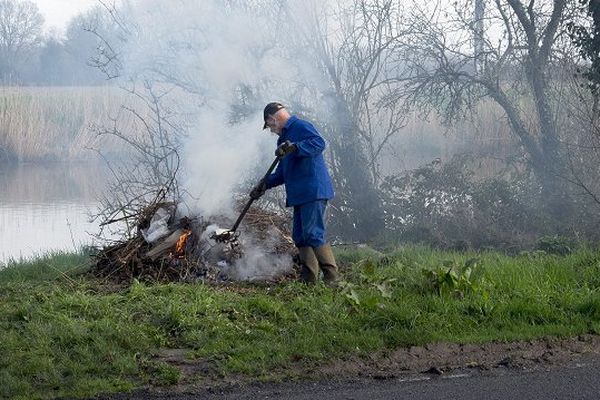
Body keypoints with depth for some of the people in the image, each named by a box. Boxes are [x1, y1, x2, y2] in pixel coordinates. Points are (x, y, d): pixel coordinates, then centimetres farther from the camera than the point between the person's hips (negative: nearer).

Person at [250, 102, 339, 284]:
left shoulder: (300, 127, -6)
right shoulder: (284, 137, 25)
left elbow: (319, 143, -25)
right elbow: (283, 172, 29)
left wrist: (294, 148, -33)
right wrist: (266, 183, 17)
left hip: (313, 192, -11)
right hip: (299, 195, 11)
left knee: (313, 234, -14)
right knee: (300, 236, 9)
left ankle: (332, 275, -13)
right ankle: (309, 276, 10)